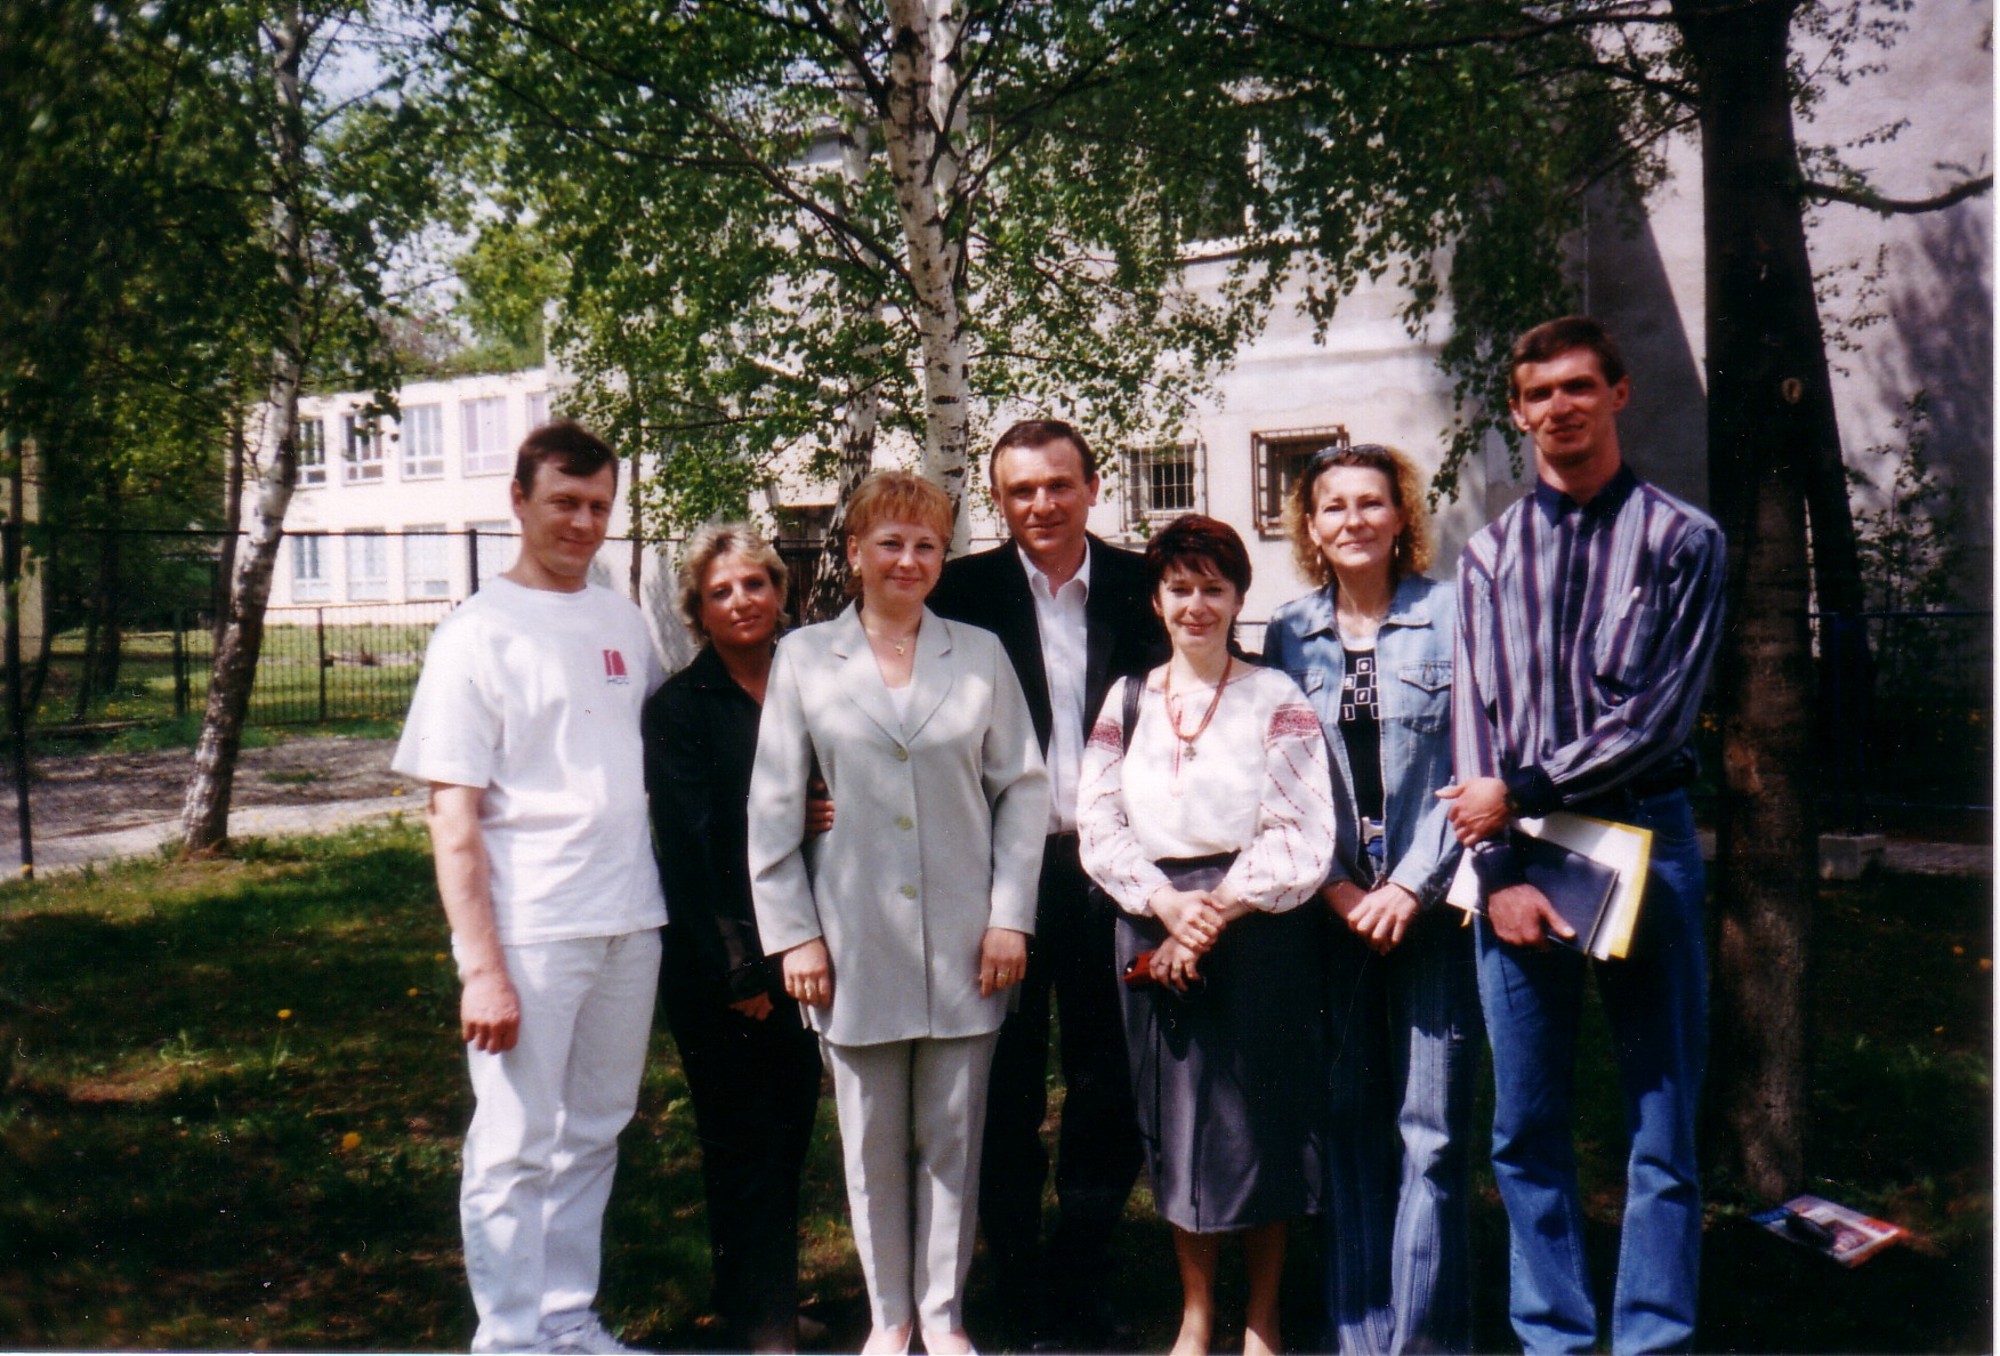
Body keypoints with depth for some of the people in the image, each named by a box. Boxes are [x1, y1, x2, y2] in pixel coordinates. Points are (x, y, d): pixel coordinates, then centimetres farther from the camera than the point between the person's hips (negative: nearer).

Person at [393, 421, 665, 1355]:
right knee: (515, 1151, 2)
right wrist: (481, 966, -14)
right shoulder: (478, 636, -7)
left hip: (629, 925, 6)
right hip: (530, 934, -5)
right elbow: (454, 820, -9)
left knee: (593, 1137, 14)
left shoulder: (623, 621, 10)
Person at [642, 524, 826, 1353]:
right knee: (744, 1155, 3)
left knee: (788, 1141, 12)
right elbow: (686, 850, -9)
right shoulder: (678, 708, -5)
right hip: (717, 967, -4)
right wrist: (737, 973, -12)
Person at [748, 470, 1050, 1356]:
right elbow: (772, 806, 4)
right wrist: (792, 932, -1)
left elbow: (1022, 788, 5)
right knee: (872, 1143, 9)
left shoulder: (981, 656, 6)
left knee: (953, 1140, 8)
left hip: (963, 940, 1)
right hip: (854, 941, 0)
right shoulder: (804, 659, 4)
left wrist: (1010, 915, -2)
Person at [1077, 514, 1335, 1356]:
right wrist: (1169, 905, -12)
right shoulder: (1127, 702, 9)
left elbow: (1302, 835, -6)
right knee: (1178, 1121, 7)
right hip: (1156, 928, 2)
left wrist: (1218, 909, -14)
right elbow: (1099, 827, 2)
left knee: (1261, 1121, 4)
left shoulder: (1277, 700, 2)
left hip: (1259, 930, -2)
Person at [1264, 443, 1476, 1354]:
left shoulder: (1450, 616, 0)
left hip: (1432, 901, -2)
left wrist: (1411, 886, -8)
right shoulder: (1289, 633, 7)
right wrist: (1335, 887, -3)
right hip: (1333, 908, 2)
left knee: (1431, 1131, -1)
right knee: (1348, 1125, 8)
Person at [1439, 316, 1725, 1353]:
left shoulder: (1680, 539, 2)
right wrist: (1496, 868, -6)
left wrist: (1521, 792, -9)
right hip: (1517, 855, 3)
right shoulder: (1491, 553, 9)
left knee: (1662, 1130, 3)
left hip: (1643, 843, -2)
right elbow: (1473, 714, 3)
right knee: (1526, 1132, 8)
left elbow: (1655, 714, -6)